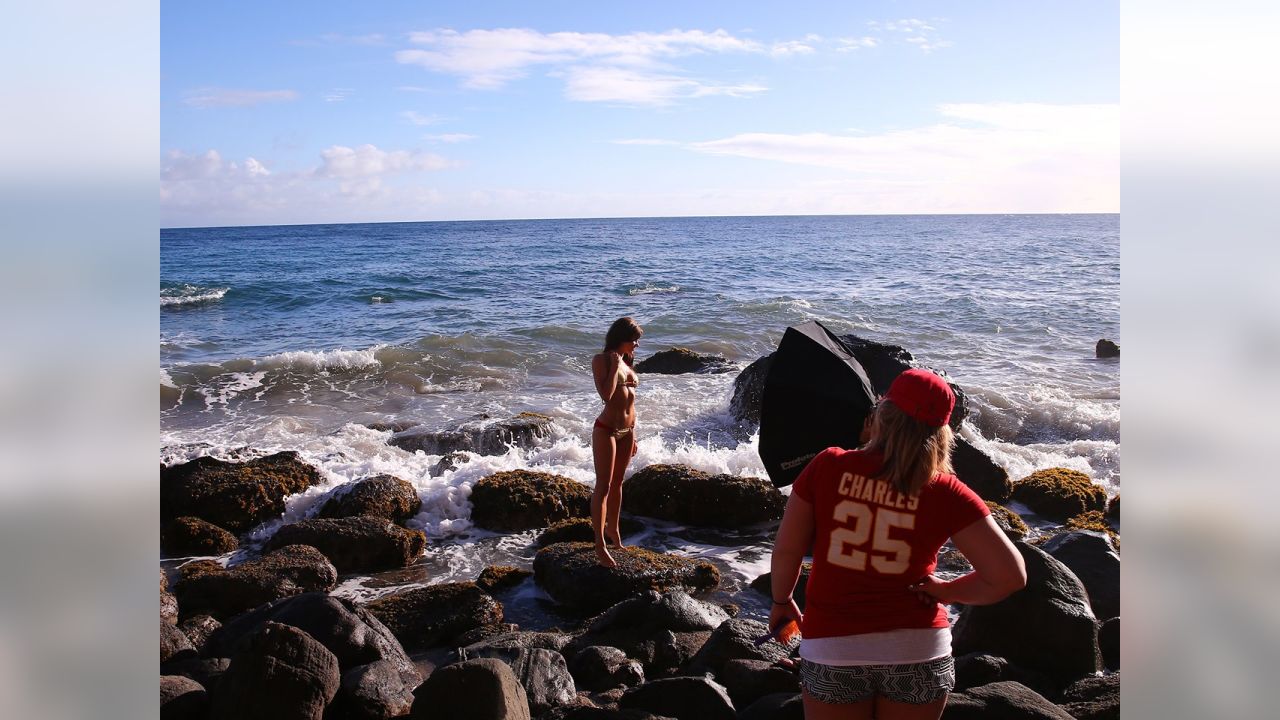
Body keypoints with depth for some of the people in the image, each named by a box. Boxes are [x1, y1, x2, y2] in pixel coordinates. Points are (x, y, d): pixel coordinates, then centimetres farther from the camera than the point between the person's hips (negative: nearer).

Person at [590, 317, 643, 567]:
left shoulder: (626, 361, 13)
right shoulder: (601, 360, -10)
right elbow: (606, 395, -24)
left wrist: (632, 434, 18)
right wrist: (615, 366, -18)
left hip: (626, 431, 7)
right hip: (607, 430, -7)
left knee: (617, 483, 18)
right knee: (603, 486, -6)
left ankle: (612, 529, 35)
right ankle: (600, 547, -4)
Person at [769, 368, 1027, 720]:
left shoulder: (827, 467, -9)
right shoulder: (945, 493, -9)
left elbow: (786, 550, -4)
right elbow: (1010, 575, -11)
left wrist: (781, 602, 14)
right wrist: (945, 591, 4)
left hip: (834, 651, 0)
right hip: (918, 653, 1)